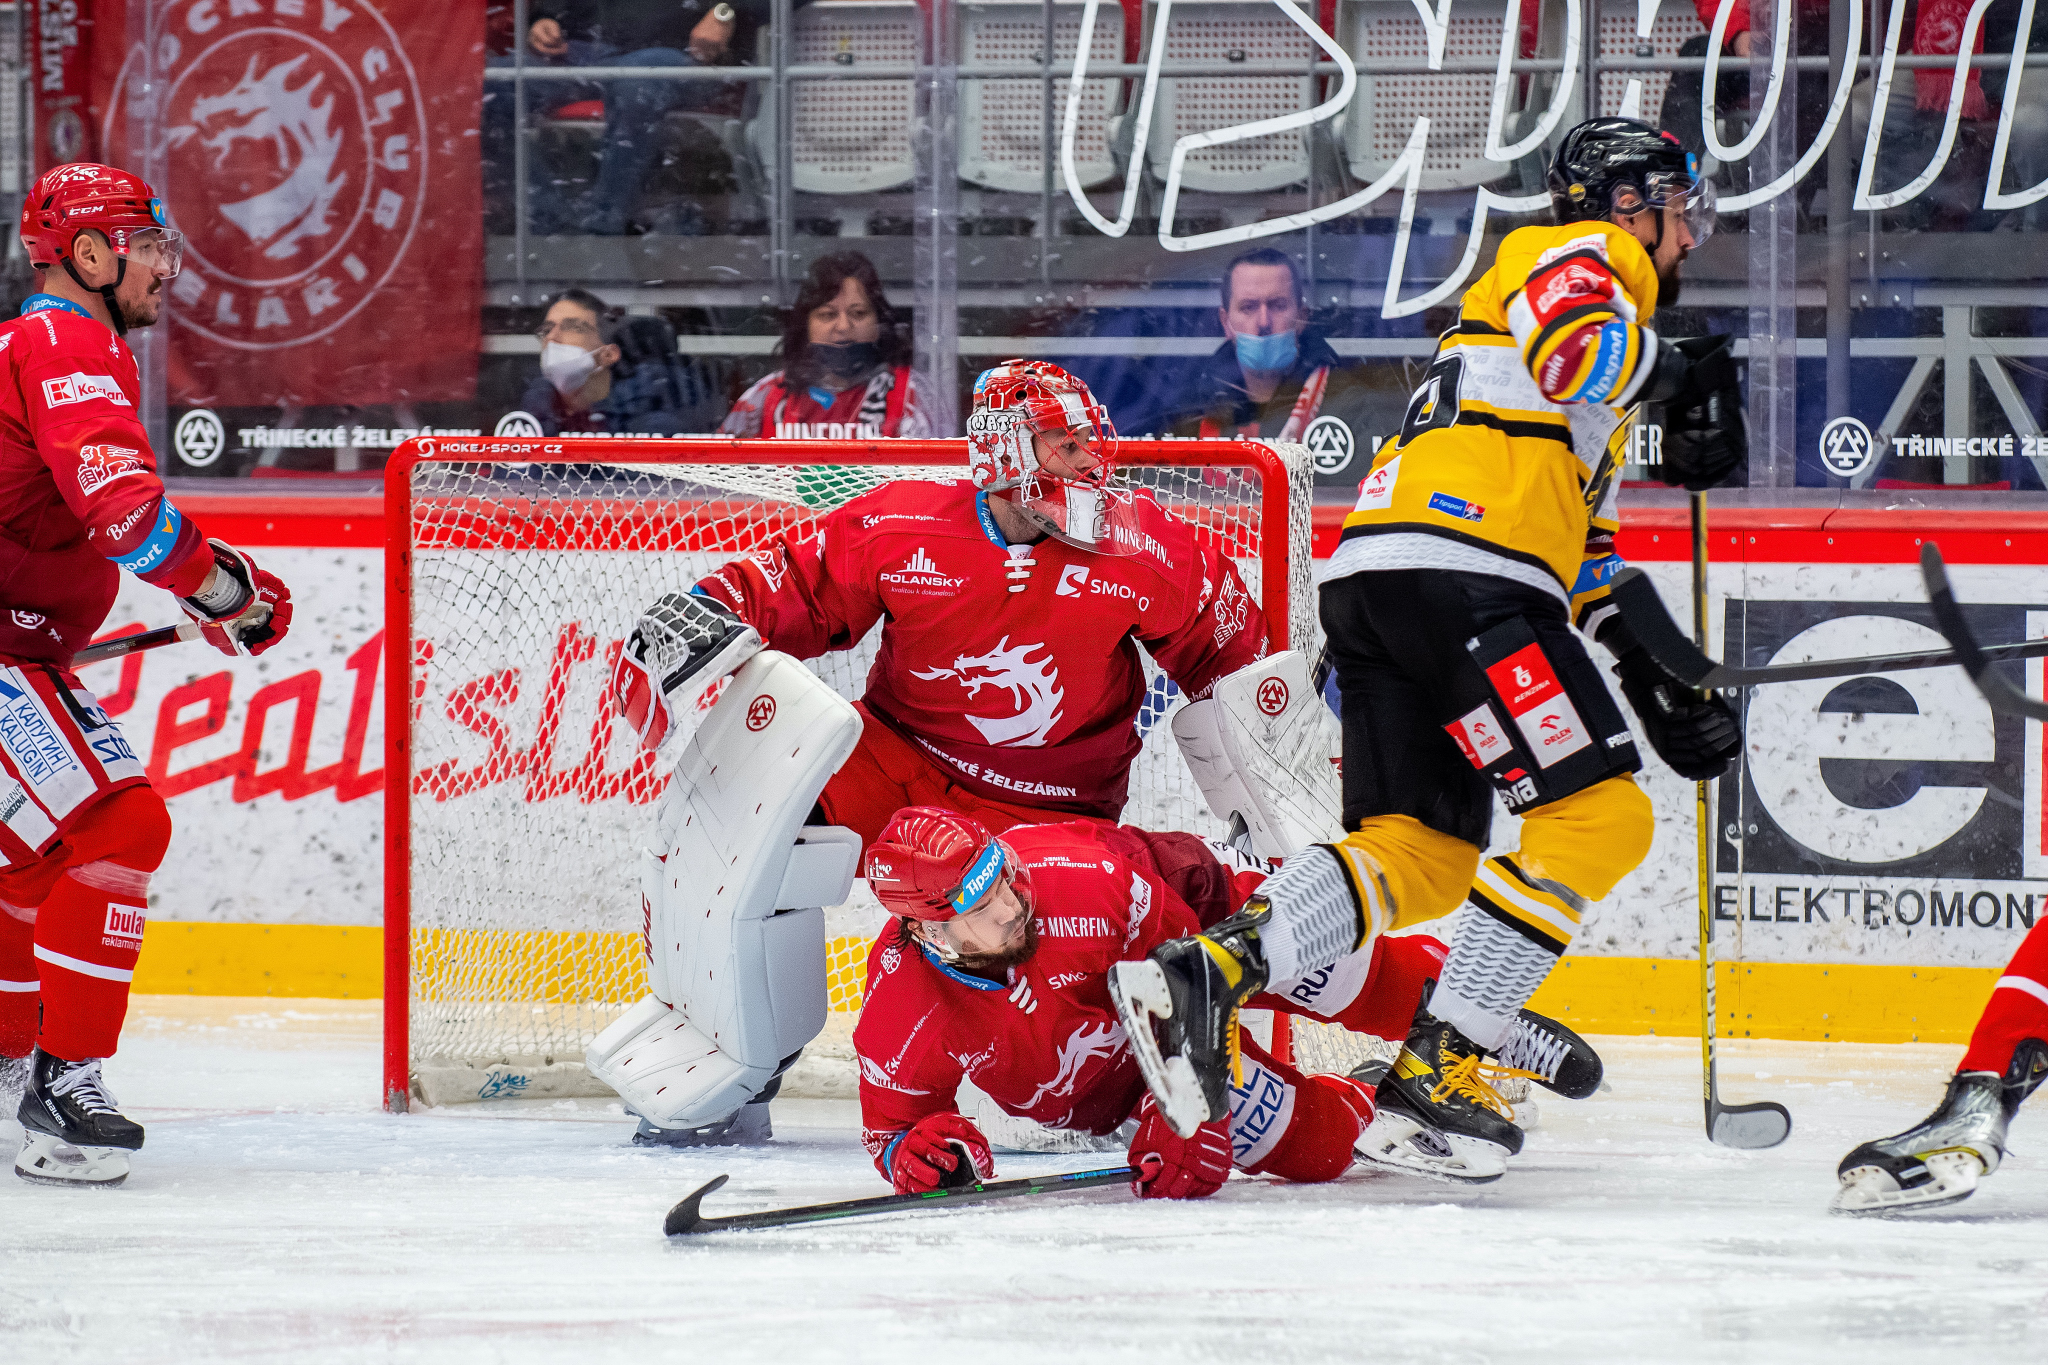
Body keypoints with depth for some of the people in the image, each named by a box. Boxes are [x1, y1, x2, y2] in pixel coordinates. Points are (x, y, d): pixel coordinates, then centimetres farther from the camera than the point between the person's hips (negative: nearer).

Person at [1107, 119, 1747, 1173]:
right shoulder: (1582, 254, 6)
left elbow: (1585, 543, 35)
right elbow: (1577, 342, -18)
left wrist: (1659, 685, 29)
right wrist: (1679, 376, -2)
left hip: (1376, 584, 10)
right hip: (1462, 564, -10)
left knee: (1421, 854, 3)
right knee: (1596, 817, -8)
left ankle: (1204, 970, -15)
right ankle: (1441, 1063, -12)